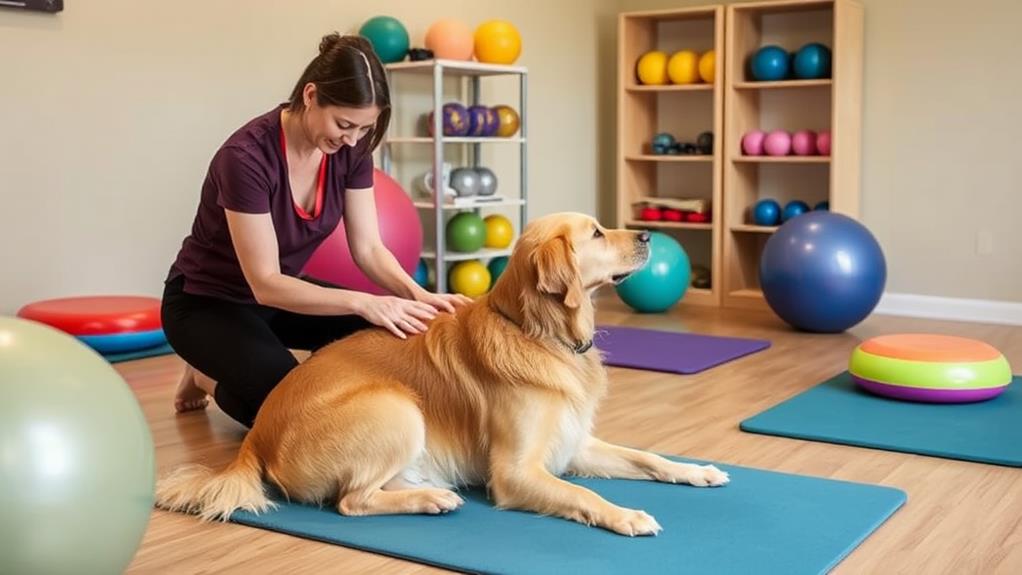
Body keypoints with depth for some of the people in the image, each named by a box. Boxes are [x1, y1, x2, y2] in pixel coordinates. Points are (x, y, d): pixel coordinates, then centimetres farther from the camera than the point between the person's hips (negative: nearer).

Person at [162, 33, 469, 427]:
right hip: (206, 302, -6)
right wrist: (364, 303, -43)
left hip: (282, 290, 6)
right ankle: (210, 378, 4)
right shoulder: (247, 156, -33)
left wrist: (417, 294, -30)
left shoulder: (351, 150, -13)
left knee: (388, 334, -16)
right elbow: (264, 283, -32)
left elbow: (367, 248, -10)